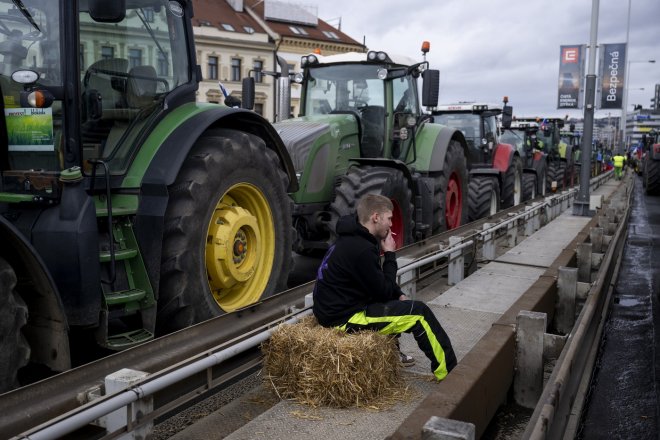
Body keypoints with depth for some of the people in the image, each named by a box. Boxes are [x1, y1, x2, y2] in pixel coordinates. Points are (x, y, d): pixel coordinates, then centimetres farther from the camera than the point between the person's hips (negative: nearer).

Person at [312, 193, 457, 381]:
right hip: (343, 319, -10)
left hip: (338, 308, 10)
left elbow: (380, 283, 18)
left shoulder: (353, 238, 6)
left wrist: (400, 296, 5)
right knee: (419, 312, -9)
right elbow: (384, 291, -15)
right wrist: (389, 254, -8)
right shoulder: (360, 249, -25)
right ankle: (451, 374, 2)